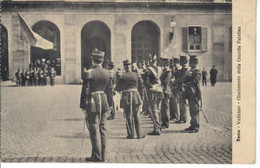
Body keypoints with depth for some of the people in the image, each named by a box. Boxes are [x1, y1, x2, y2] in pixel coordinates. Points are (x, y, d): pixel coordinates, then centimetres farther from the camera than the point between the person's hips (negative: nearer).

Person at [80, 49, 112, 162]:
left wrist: (83, 106, -7)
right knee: (102, 129, 12)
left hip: (92, 103, -5)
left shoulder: (88, 73, -12)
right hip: (104, 102, 5)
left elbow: (85, 91, -11)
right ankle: (103, 156, 17)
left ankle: (97, 156, 5)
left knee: (94, 130, 1)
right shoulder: (107, 73, 5)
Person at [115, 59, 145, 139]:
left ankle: (131, 134, 7)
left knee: (128, 116, 5)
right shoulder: (135, 74, -2)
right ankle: (140, 134, 8)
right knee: (136, 116, 9)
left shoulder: (123, 76, -10)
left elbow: (117, 88, -4)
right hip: (135, 95, 2)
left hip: (126, 97, -2)